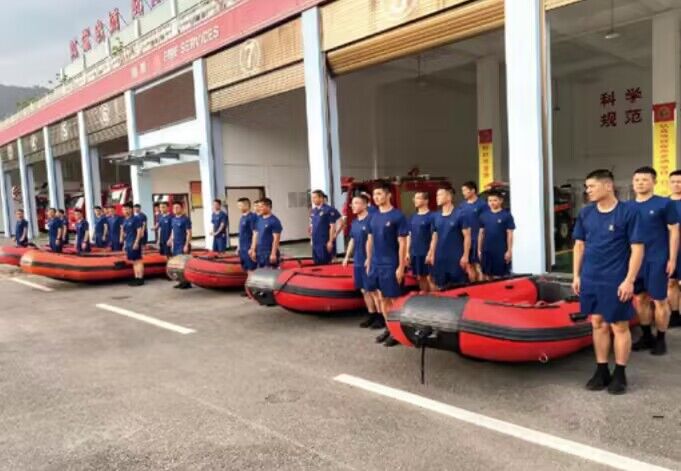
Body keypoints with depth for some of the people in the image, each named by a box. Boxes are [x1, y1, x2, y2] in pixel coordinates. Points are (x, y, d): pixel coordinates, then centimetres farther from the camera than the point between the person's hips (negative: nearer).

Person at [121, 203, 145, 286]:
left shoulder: (136, 218, -9)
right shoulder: (125, 220, 15)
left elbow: (139, 231, -14)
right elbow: (124, 232, 21)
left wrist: (136, 242, -19)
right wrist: (124, 244, 18)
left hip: (135, 243, -9)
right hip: (128, 244, 9)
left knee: (138, 261, -7)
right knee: (134, 261, 11)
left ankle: (140, 279, -5)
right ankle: (136, 278, 17)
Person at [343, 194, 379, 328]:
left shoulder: (370, 220, -15)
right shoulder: (354, 222, 11)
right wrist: (347, 257, 17)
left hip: (368, 261, -8)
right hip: (358, 261, 8)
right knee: (364, 290, 13)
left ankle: (381, 317, 11)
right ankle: (372, 315, 23)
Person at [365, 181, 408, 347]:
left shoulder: (397, 216, -10)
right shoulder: (374, 217, 8)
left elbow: (402, 243, -12)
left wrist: (401, 267, -14)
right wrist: (369, 262, 13)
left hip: (391, 265, -6)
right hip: (375, 264, 6)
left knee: (391, 299, 1)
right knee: (380, 297, 11)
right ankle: (388, 328, 26)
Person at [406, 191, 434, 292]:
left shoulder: (431, 216, -10)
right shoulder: (413, 217, 9)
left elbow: (434, 236, -12)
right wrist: (408, 252, 11)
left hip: (426, 253, -6)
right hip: (414, 253, 6)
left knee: (429, 276, 1)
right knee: (420, 276, 14)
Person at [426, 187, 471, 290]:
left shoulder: (461, 215, -7)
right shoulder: (436, 217, 7)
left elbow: (467, 236, -7)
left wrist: (465, 255, -12)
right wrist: (431, 254, 10)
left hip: (456, 258, -5)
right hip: (440, 258, 5)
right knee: (441, 287, 12)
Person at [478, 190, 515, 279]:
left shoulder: (506, 215, -5)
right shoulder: (483, 215, 6)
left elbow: (510, 234, -4)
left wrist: (509, 250, -7)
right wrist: (479, 249, 9)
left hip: (501, 251, -3)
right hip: (486, 251, 4)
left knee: (501, 276, 3)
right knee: (487, 275, 10)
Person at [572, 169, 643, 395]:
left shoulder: (628, 211, -9)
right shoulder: (586, 213, 5)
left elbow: (637, 248, -9)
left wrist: (629, 280, -14)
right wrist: (576, 275, 8)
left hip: (616, 282, -5)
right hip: (590, 280, 5)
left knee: (619, 327, 5)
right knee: (598, 324, 12)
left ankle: (620, 374, 18)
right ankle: (601, 371, 23)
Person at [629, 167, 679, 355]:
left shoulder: (665, 204, -4)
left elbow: (674, 231, -4)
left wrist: (672, 259, -9)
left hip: (657, 260, -5)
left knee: (659, 300, 3)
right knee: (640, 299, 11)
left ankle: (661, 340, 16)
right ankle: (646, 336, 25)